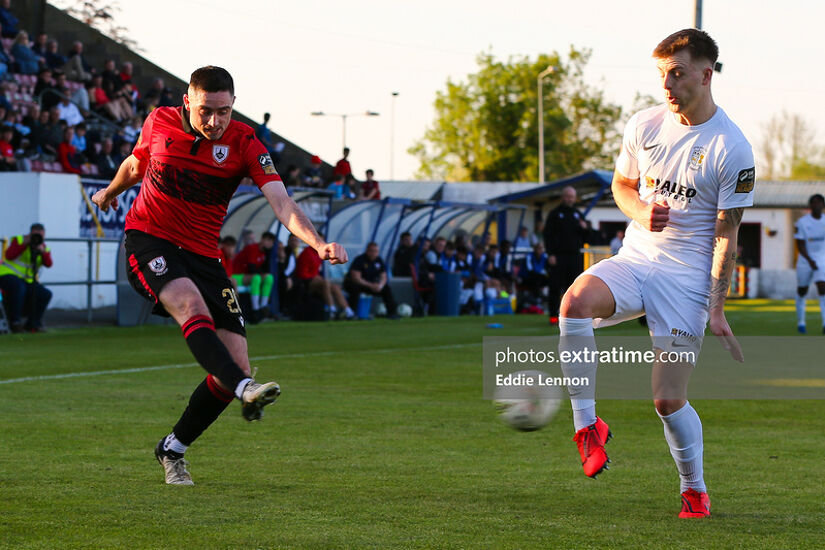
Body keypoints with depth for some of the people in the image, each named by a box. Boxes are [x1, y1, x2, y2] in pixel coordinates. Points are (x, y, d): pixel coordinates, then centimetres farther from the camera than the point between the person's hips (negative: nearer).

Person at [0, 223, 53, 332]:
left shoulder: (45, 248, 11)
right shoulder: (19, 240, 1)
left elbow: (48, 264, -9)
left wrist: (42, 251, -25)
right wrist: (24, 244, -18)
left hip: (27, 281, 5)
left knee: (46, 294, -15)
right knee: (18, 287, -38)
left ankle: (32, 324, -1)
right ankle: (15, 322, -27)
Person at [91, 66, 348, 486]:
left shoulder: (243, 143, -8)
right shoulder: (159, 122, -4)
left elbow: (281, 203, -20)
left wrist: (318, 243, -37)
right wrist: (110, 191, 39)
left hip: (202, 254, 2)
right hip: (149, 241, -2)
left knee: (235, 364, -6)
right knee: (192, 306, -34)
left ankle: (172, 450, 12)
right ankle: (245, 390, -54)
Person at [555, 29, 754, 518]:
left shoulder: (733, 149, -9)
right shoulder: (645, 125, 3)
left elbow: (726, 235, -6)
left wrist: (717, 307, -11)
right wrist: (642, 213, -5)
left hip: (688, 276, -4)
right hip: (635, 258, 4)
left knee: (669, 400, -5)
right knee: (575, 302, -30)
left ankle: (695, 490, 21)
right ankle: (587, 425, -18)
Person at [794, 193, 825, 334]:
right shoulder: (802, 222, -10)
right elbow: (800, 245, -14)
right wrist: (810, 260, -26)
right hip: (805, 260, -1)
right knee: (802, 291, 11)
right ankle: (800, 321, 31)